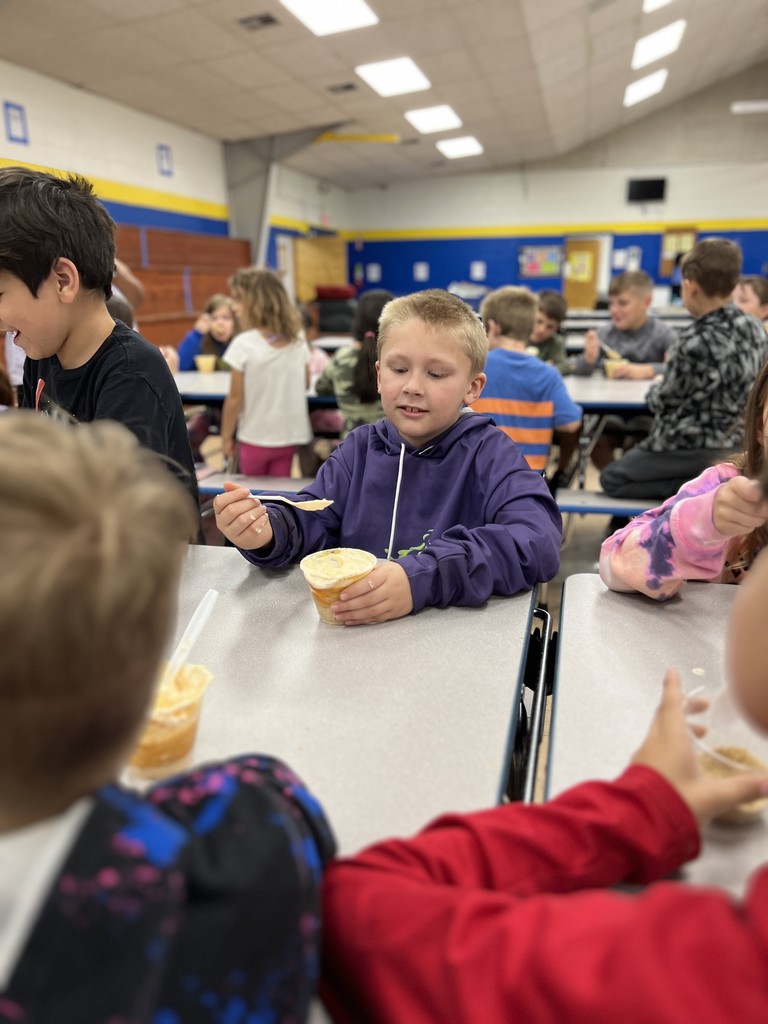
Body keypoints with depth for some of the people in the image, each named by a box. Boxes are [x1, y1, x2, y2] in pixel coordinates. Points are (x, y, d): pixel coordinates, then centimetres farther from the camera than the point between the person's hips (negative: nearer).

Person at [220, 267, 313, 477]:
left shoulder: (243, 344, -17)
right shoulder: (298, 339, -2)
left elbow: (235, 398, -13)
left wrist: (226, 436, -2)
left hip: (255, 438, -4)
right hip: (289, 434, 4)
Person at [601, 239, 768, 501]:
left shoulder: (696, 342, -27)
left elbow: (662, 402, -14)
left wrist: (654, 391, 9)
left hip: (697, 446, -8)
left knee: (612, 478, 2)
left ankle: (697, 484, -8)